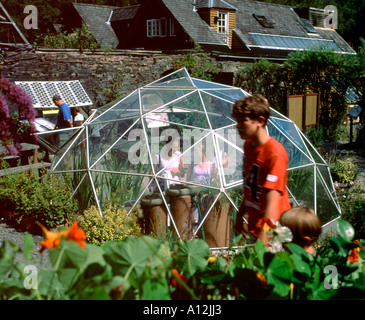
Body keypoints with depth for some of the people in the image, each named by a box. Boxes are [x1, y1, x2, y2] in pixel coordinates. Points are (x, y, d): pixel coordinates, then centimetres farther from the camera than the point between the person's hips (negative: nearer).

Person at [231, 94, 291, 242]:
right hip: (253, 226, 8)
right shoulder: (248, 145, 6)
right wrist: (240, 215, 21)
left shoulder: (275, 153, -20)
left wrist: (264, 240, -29)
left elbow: (272, 202, -25)